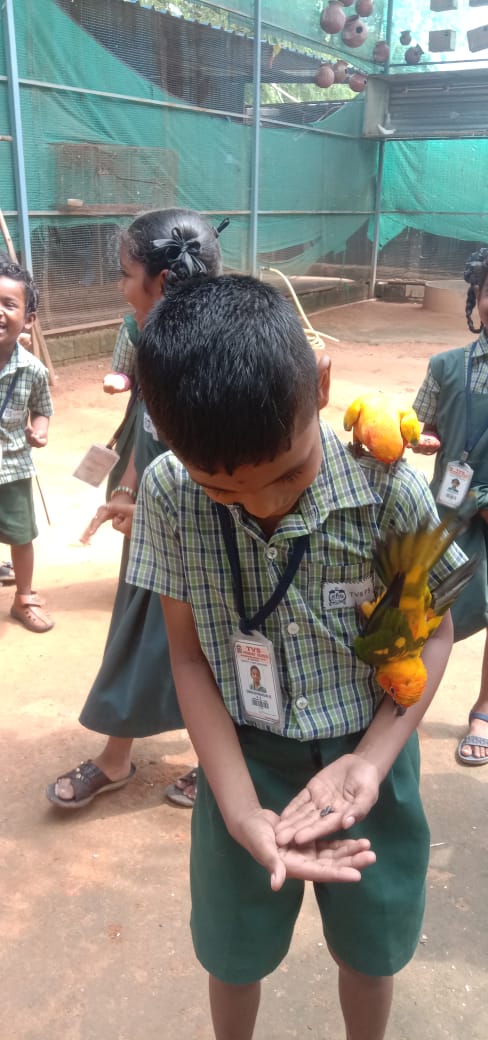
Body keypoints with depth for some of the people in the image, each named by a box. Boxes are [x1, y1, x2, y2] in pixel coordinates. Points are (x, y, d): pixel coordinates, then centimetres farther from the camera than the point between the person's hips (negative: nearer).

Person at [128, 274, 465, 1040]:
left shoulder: (387, 484, -23)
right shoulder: (168, 494, -19)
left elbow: (431, 631, -8)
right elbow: (189, 654, -10)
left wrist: (371, 760, -21)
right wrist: (241, 808, -17)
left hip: (368, 753, 0)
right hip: (245, 756, 1)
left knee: (370, 948, 23)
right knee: (234, 951, 21)